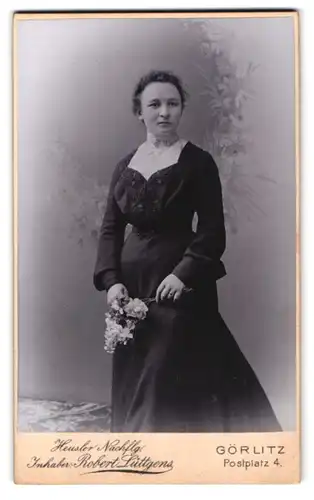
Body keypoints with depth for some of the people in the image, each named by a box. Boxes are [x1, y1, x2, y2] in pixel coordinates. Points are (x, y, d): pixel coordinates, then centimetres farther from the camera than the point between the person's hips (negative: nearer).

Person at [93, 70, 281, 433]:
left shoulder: (197, 162, -4)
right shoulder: (125, 165, 11)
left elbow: (213, 231, -8)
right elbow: (110, 228, 8)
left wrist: (184, 273, -22)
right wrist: (111, 280, -6)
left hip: (179, 285, -5)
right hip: (132, 284, 5)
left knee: (172, 383, -4)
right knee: (132, 386, 12)